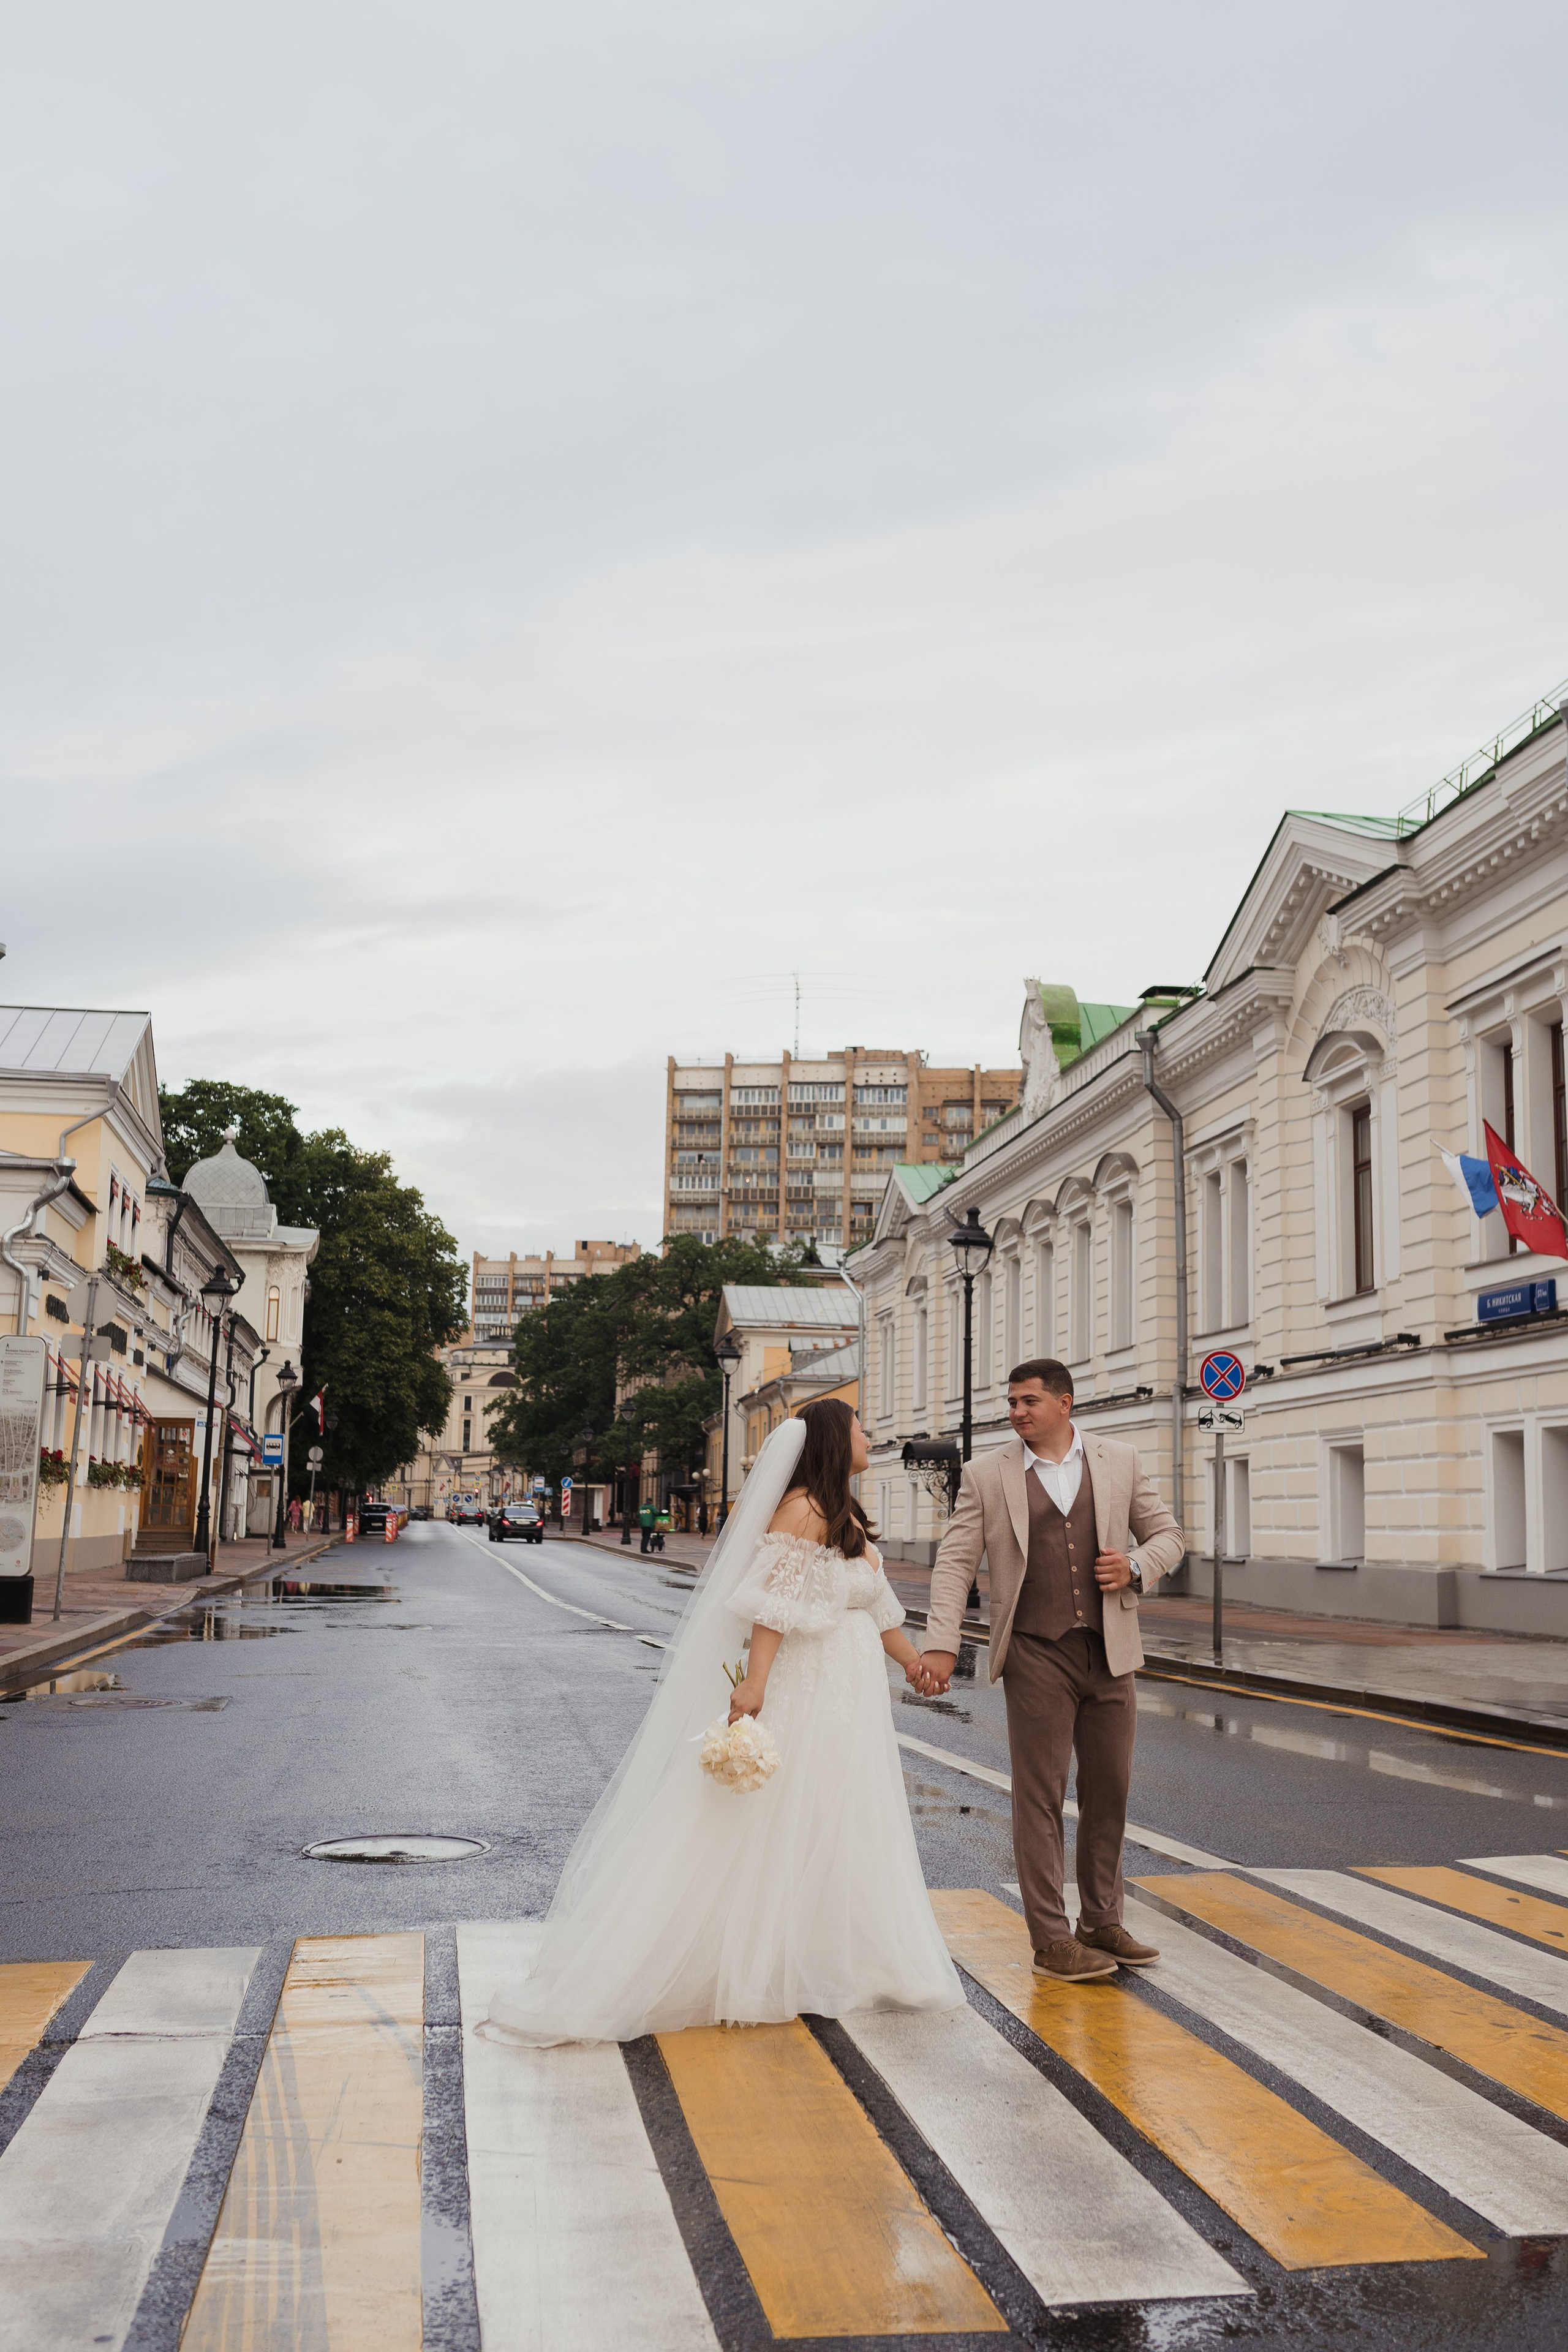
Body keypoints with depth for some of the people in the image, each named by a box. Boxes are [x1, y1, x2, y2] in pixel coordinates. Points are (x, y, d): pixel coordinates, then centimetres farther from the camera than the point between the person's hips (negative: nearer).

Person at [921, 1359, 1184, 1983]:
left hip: (1108, 1652, 3)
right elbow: (955, 1561, -3)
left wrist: (1136, 1566, -9)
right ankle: (1051, 1940, 7)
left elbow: (1167, 1534, 13)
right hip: (1035, 1656, -3)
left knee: (1109, 1792, 11)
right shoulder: (987, 1475, 0)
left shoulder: (1120, 1462, 5)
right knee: (1040, 1796, -1)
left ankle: (1102, 1923, 26)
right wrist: (941, 1643, -13)